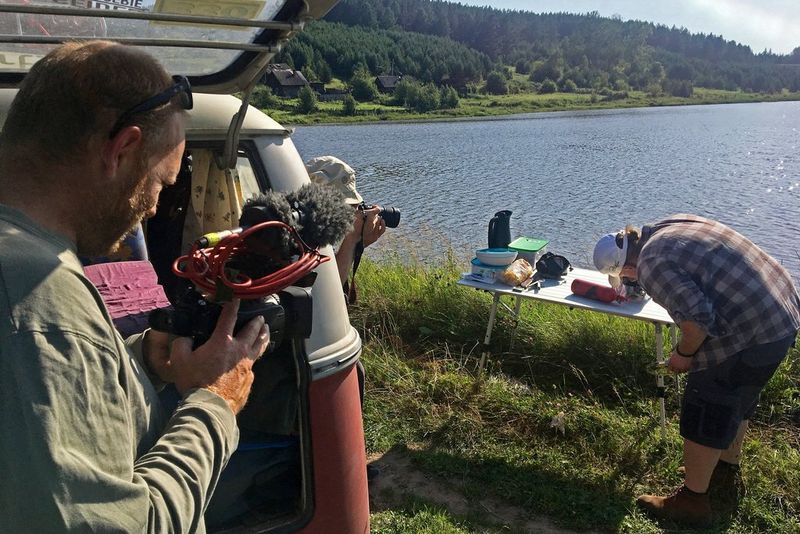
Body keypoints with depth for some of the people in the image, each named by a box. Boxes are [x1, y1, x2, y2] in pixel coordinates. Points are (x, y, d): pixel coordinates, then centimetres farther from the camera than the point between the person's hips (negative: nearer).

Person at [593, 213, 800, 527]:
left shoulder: (652, 263, -18)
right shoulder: (673, 224, 11)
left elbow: (697, 317, -27)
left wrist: (684, 353, -8)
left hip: (749, 334, -10)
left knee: (704, 416, 6)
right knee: (737, 403, 26)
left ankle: (693, 501, 23)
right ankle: (725, 474, 45)